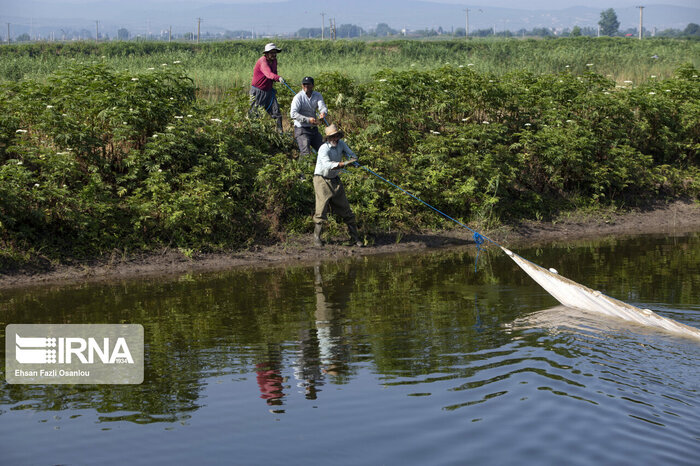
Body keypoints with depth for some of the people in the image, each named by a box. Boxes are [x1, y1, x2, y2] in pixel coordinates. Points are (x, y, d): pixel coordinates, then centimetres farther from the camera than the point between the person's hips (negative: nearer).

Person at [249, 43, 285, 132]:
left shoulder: (274, 60, 4)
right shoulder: (263, 61, -22)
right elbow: (268, 74, -42)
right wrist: (279, 78, -59)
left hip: (268, 90, 7)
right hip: (258, 91, -7)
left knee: (276, 111, -4)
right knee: (255, 113, 2)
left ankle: (280, 130, -1)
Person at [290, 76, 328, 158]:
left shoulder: (318, 95, 4)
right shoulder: (298, 97, -12)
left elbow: (323, 107, -12)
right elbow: (293, 114, -23)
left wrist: (323, 113, -38)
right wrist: (308, 120, -34)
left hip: (314, 129, 6)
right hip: (301, 130, -6)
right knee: (306, 154, -18)